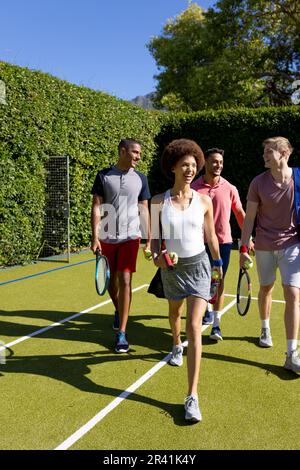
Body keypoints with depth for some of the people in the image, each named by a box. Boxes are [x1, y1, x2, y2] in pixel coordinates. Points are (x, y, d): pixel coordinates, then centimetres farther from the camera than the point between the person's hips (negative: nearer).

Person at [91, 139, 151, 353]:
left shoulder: (140, 178, 5)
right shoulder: (104, 175, 0)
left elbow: (144, 210, 8)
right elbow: (96, 207, -2)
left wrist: (149, 239, 5)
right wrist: (95, 237, -10)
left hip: (130, 237, 0)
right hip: (107, 237, 1)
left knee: (125, 281, -9)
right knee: (111, 281, 13)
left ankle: (122, 334, -2)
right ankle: (119, 312, 43)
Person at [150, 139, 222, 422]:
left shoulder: (204, 201, -5)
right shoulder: (159, 202, -7)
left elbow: (211, 235, 8)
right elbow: (155, 238, -1)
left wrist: (218, 263, 17)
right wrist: (156, 256, -21)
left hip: (198, 265, -2)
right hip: (172, 268, 2)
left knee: (194, 327, -14)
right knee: (174, 313, 25)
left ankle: (192, 397, -10)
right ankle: (176, 346, 60)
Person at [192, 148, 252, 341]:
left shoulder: (230, 189, 0)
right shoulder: (194, 188, -2)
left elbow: (240, 214, 9)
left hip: (223, 241, 0)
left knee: (219, 281, 1)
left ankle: (216, 324, 7)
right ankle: (208, 309, 38)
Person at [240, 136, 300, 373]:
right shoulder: (258, 182, -4)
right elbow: (249, 218, -1)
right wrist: (243, 249, -4)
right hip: (264, 246, 1)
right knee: (266, 288, 16)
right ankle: (265, 329, 42)